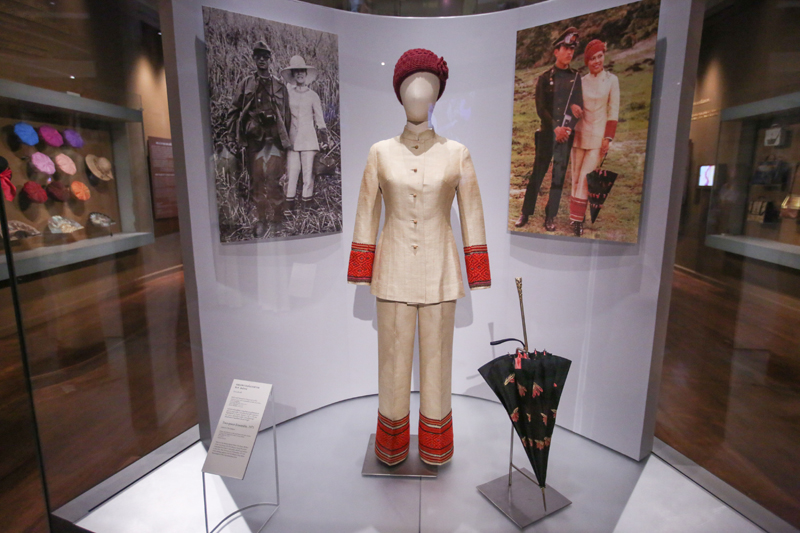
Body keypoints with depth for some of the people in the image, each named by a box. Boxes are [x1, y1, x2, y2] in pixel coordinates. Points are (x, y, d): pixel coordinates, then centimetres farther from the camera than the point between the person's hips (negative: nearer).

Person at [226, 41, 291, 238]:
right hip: (254, 139, 1)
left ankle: (277, 220, 6)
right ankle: (261, 220, 10)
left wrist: (286, 138, 9)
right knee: (257, 180, 1)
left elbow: (286, 114, 14)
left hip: (275, 138, -1)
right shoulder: (247, 84, 13)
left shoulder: (280, 86, 13)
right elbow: (235, 110, 12)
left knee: (273, 179, -6)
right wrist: (234, 133, 3)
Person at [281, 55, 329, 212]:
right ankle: (289, 206, 2)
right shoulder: (287, 93, 9)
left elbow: (319, 119, 9)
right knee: (291, 172, -3)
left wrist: (323, 138, 1)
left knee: (308, 172, -3)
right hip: (292, 138, 1)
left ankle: (307, 204, 5)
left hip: (308, 138, -1)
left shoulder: (313, 95, 7)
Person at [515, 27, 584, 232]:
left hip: (567, 134, 2)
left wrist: (568, 129, -12)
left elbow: (579, 107, 6)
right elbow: (540, 109, -3)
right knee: (538, 173, -1)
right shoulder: (545, 78, 5)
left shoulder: (576, 77, 10)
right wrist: (555, 128, -14)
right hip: (547, 133, -1)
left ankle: (550, 216, 8)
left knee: (559, 176, 2)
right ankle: (525, 213, 7)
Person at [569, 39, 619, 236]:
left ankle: (577, 218, -7)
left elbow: (613, 111, -3)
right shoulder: (582, 81, 7)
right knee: (576, 175, 4)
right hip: (580, 132, 3)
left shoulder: (612, 80, -1)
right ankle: (576, 215, 15)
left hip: (599, 135, -3)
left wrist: (608, 138, -9)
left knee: (585, 175, -11)